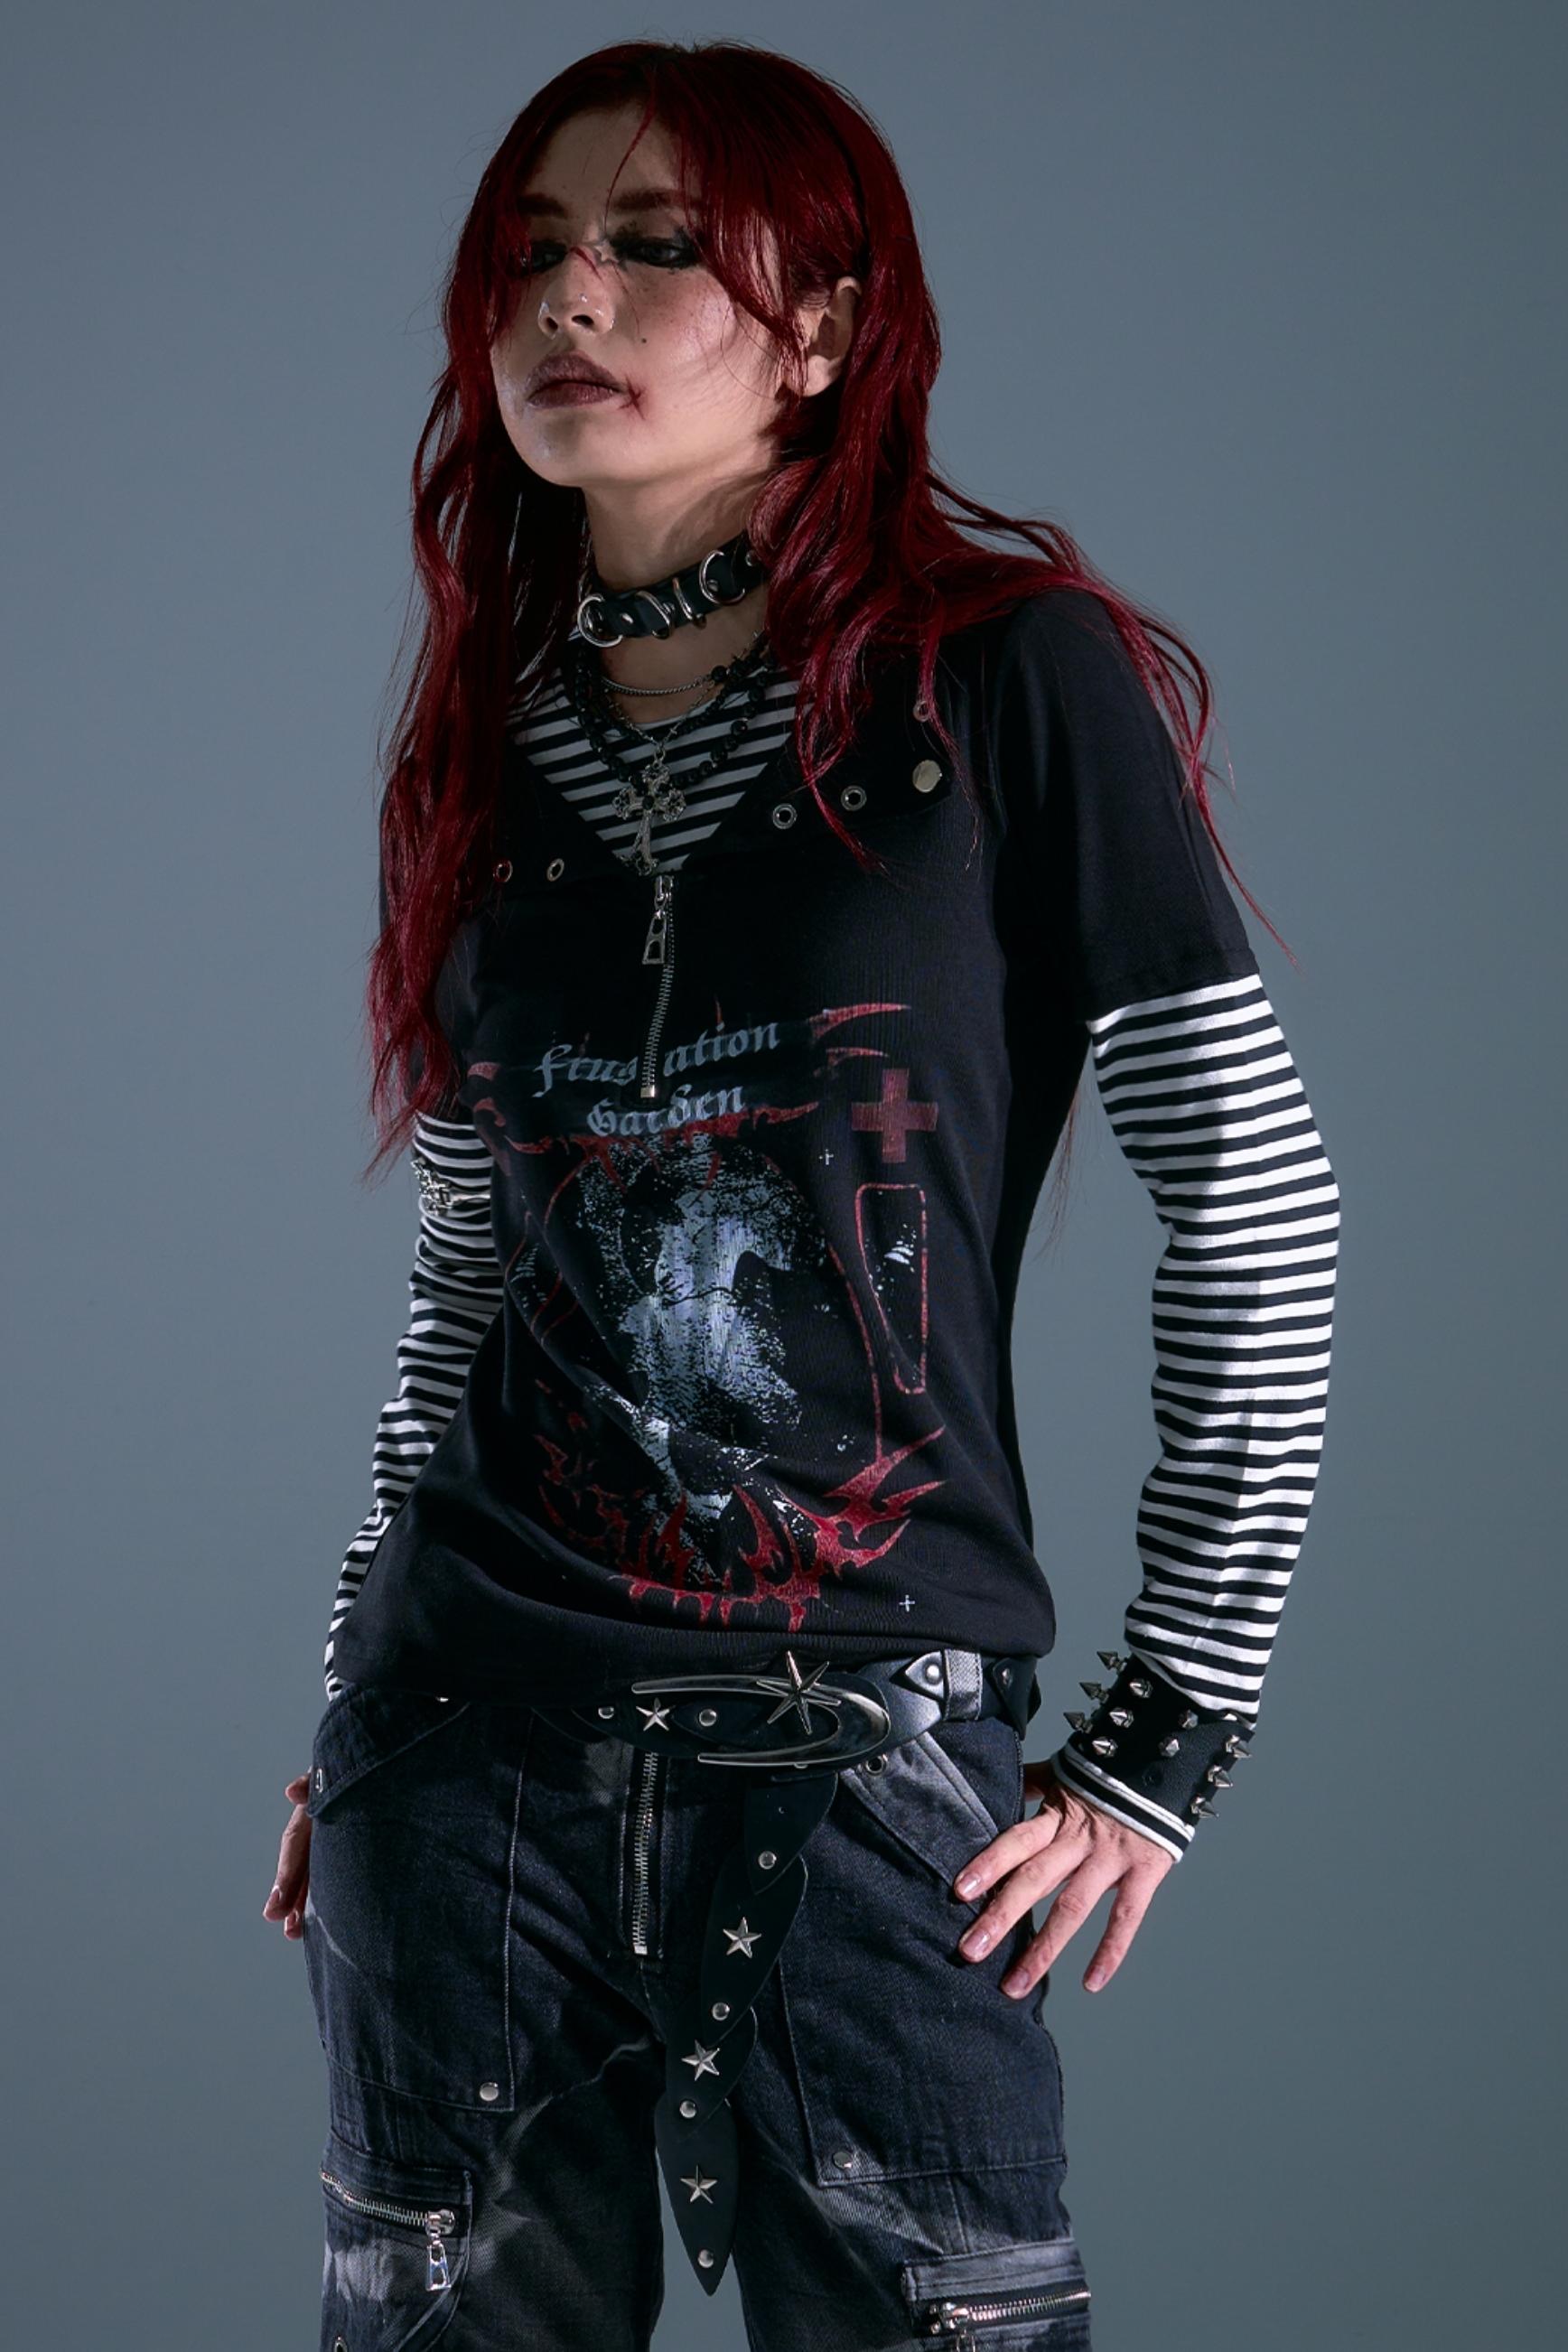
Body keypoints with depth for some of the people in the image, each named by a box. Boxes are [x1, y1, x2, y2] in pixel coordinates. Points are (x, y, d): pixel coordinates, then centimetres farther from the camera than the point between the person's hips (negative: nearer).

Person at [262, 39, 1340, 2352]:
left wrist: (1166, 1724, -5)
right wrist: (365, 1685, 15)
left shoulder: (1012, 681, -6)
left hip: (874, 1753, -4)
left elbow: (1257, 1205, -5)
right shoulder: (490, 750, 9)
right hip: (475, 1747, 4)